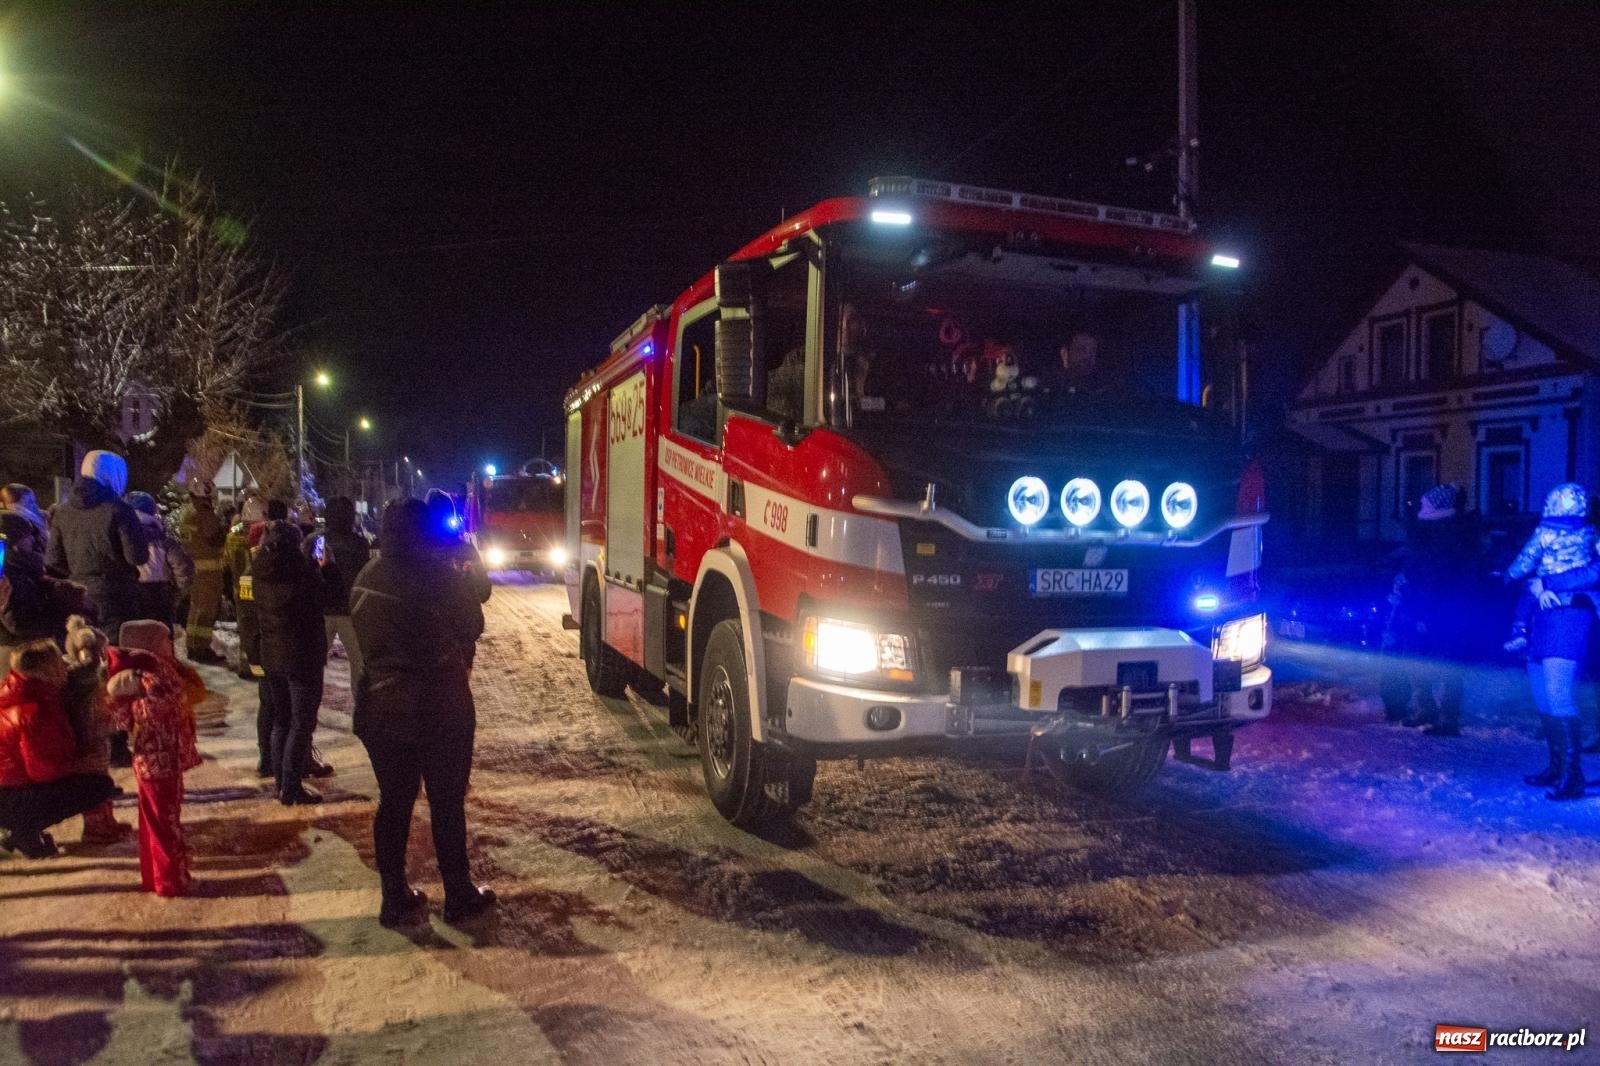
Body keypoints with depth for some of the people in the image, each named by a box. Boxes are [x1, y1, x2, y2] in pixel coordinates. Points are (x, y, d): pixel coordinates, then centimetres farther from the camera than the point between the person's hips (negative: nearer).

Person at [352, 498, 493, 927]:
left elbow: (365, 639, 10)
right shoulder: (441, 577, -17)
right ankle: (459, 896, 19)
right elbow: (472, 627, -6)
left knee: (393, 802, 14)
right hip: (440, 710, -5)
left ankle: (395, 899, 21)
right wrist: (467, 580, 5)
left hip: (381, 709, 5)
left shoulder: (367, 579, 0)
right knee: (447, 803, 8)